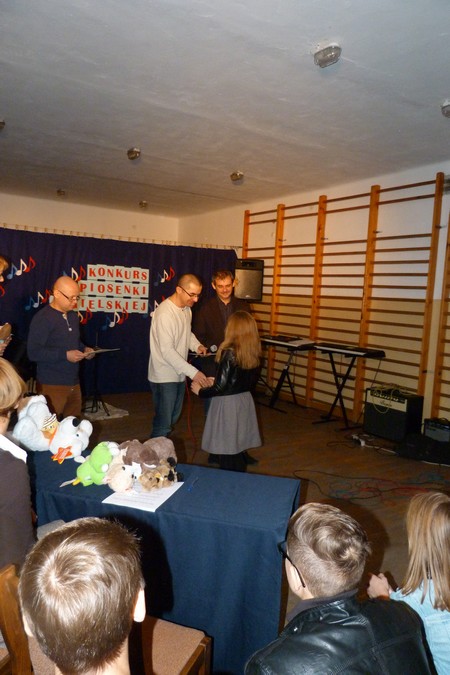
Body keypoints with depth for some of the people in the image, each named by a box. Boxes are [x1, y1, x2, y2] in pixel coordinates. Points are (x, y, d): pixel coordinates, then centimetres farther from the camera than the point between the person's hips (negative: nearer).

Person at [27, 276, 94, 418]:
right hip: (52, 386, -8)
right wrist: (65, 355, -25)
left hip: (74, 383, 8)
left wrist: (84, 349, 4)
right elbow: (33, 352, -20)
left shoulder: (73, 316, 13)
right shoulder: (42, 318, -13)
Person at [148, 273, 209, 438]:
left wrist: (197, 345, -1)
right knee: (163, 424, -1)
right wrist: (193, 372, -28)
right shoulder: (164, 313, -24)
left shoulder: (187, 309, 4)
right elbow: (167, 351, -27)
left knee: (172, 419, 20)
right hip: (164, 376, -9)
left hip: (179, 374, 9)